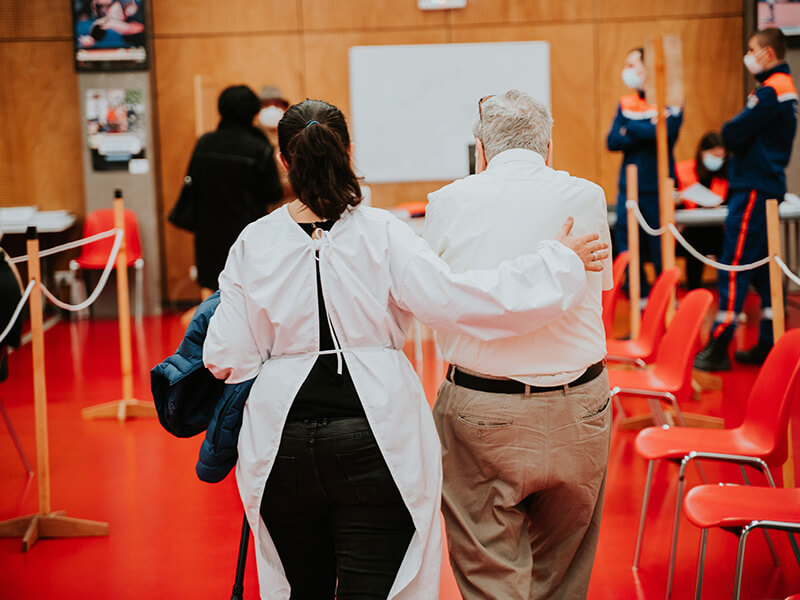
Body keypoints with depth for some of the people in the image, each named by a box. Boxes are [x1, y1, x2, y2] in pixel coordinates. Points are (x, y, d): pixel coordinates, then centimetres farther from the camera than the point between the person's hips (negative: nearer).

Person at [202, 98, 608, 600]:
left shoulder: (253, 243, -2)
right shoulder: (383, 233, -8)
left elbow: (227, 360, -3)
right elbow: (451, 298, -17)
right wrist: (561, 262, -10)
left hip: (283, 443, 2)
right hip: (375, 440, -2)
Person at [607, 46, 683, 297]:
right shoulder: (625, 104, 12)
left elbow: (666, 133, -18)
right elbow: (612, 141, 1)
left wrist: (629, 129, -7)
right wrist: (647, 132, -11)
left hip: (657, 188, -4)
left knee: (661, 250, -1)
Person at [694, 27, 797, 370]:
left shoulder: (770, 91, -15)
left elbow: (733, 134, -18)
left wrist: (730, 131, 2)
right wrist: (737, 136, 2)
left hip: (753, 189, -10)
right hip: (768, 185, 10)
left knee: (734, 266, -10)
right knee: (763, 267, 12)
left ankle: (718, 348, -9)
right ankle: (769, 345, 17)